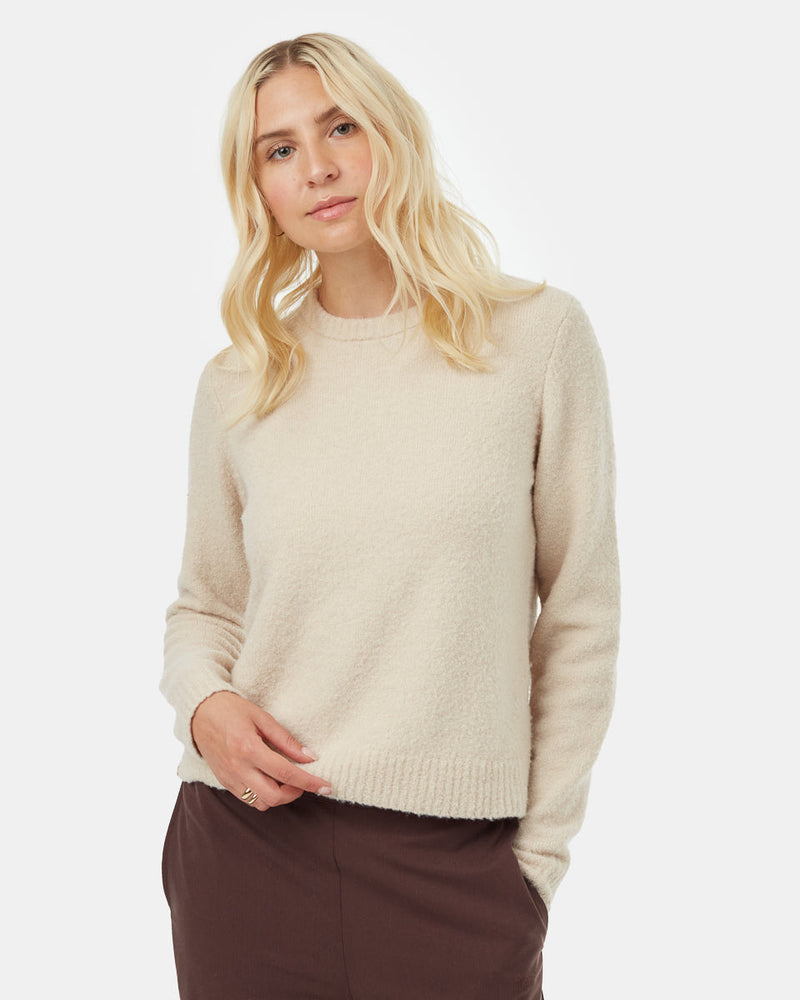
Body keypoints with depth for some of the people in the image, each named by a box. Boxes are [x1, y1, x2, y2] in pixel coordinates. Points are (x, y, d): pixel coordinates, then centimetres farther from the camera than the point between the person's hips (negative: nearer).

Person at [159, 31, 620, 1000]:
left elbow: (580, 613, 0)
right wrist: (203, 703, -7)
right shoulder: (238, 382, 3)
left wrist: (541, 850, -1)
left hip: (455, 866, -2)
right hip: (249, 843, 2)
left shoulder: (538, 335, -3)